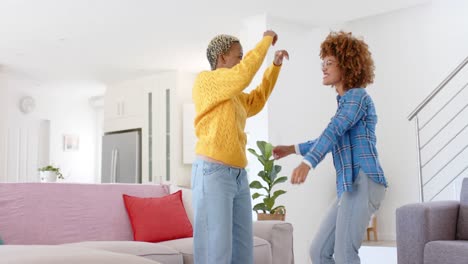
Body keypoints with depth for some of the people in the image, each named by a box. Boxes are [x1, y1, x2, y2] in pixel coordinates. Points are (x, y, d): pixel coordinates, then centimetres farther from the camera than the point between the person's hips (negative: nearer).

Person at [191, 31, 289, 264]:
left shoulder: (233, 95, 21)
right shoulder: (205, 80, -2)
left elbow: (256, 101, 39)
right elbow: (244, 75, -16)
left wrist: (275, 66, 31)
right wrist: (266, 40, -3)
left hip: (239, 176, 9)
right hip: (212, 174, -9)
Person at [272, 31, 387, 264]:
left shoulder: (356, 96, -4)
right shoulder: (346, 101, 24)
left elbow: (333, 131, -21)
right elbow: (334, 139, 36)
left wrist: (307, 162, -35)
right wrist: (292, 149, 39)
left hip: (363, 182, -10)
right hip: (350, 185, 10)